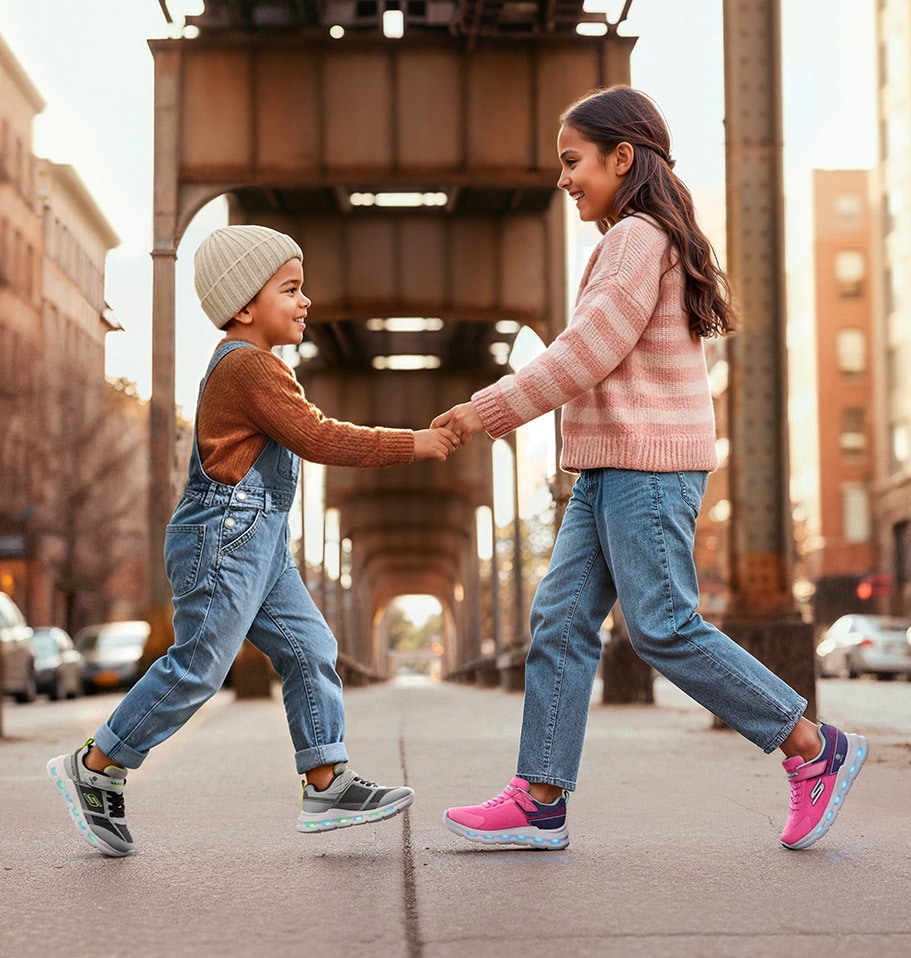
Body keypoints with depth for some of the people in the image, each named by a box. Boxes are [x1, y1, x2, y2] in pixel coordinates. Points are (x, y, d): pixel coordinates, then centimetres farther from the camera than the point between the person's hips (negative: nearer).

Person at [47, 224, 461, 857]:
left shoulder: (248, 365, 18)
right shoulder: (251, 366, -15)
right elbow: (318, 439, -20)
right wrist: (413, 444, -16)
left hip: (259, 544, 11)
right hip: (223, 537, -11)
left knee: (310, 649, 5)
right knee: (198, 667, -5)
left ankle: (327, 785, 6)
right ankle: (95, 769, 7)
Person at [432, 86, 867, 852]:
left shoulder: (638, 236, -11)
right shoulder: (645, 240, 20)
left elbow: (585, 353, -17)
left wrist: (488, 412, -11)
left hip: (647, 464, -11)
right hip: (608, 469, 11)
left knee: (664, 625, -10)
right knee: (562, 618, 4)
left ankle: (817, 751, 2)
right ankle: (540, 800, 5)